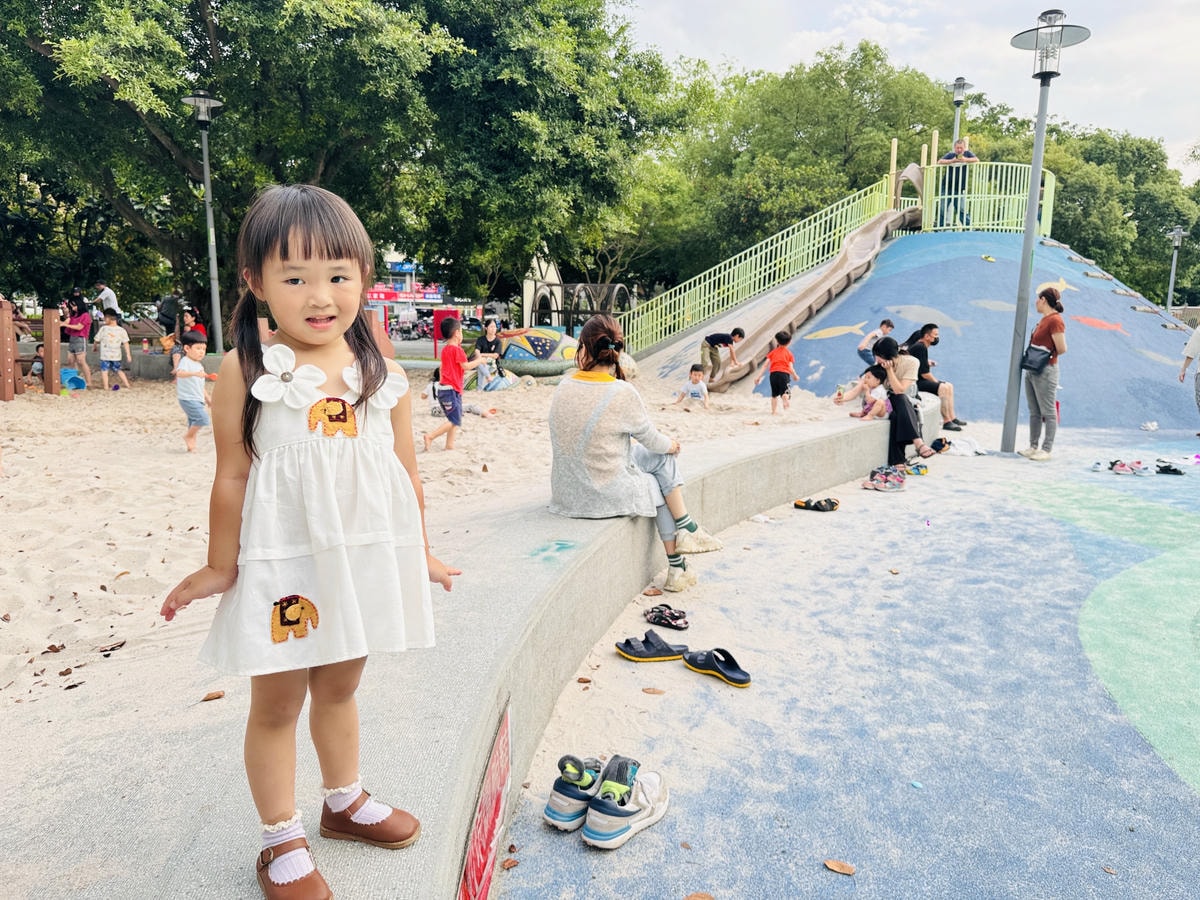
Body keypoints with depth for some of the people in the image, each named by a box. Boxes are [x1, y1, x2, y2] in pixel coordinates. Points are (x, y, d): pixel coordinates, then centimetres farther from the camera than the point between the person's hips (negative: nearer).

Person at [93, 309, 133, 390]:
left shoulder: (103, 328, -8)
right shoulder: (122, 330, -2)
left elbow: (97, 340, 1)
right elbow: (126, 343, -3)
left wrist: (95, 347, 21)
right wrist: (128, 355, -1)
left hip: (105, 356, -4)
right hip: (116, 356, 4)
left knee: (104, 371, 2)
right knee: (118, 370, 19)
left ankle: (106, 387, -3)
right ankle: (126, 384, 18)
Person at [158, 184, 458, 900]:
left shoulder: (384, 374, -1)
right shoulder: (245, 373, -9)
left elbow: (406, 471, 5)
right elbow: (234, 477, -4)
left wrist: (419, 553, 11)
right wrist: (219, 568, 3)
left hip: (366, 557, 3)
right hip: (282, 565, -3)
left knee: (340, 686, 21)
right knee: (277, 705, 11)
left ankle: (346, 800, 44)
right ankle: (282, 841, 31)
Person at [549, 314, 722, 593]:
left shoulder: (563, 388, -3)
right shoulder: (623, 393, -18)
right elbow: (650, 439, -3)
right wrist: (670, 445, 20)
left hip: (567, 493, 5)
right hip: (607, 495, -5)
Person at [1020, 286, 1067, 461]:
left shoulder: (1055, 320, -14)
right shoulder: (1044, 319, 16)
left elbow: (1061, 349, -17)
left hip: (1045, 371, -10)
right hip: (1032, 370, 10)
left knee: (1048, 412, -3)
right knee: (1034, 412, 12)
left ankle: (1046, 450, 0)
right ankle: (1033, 447, 18)